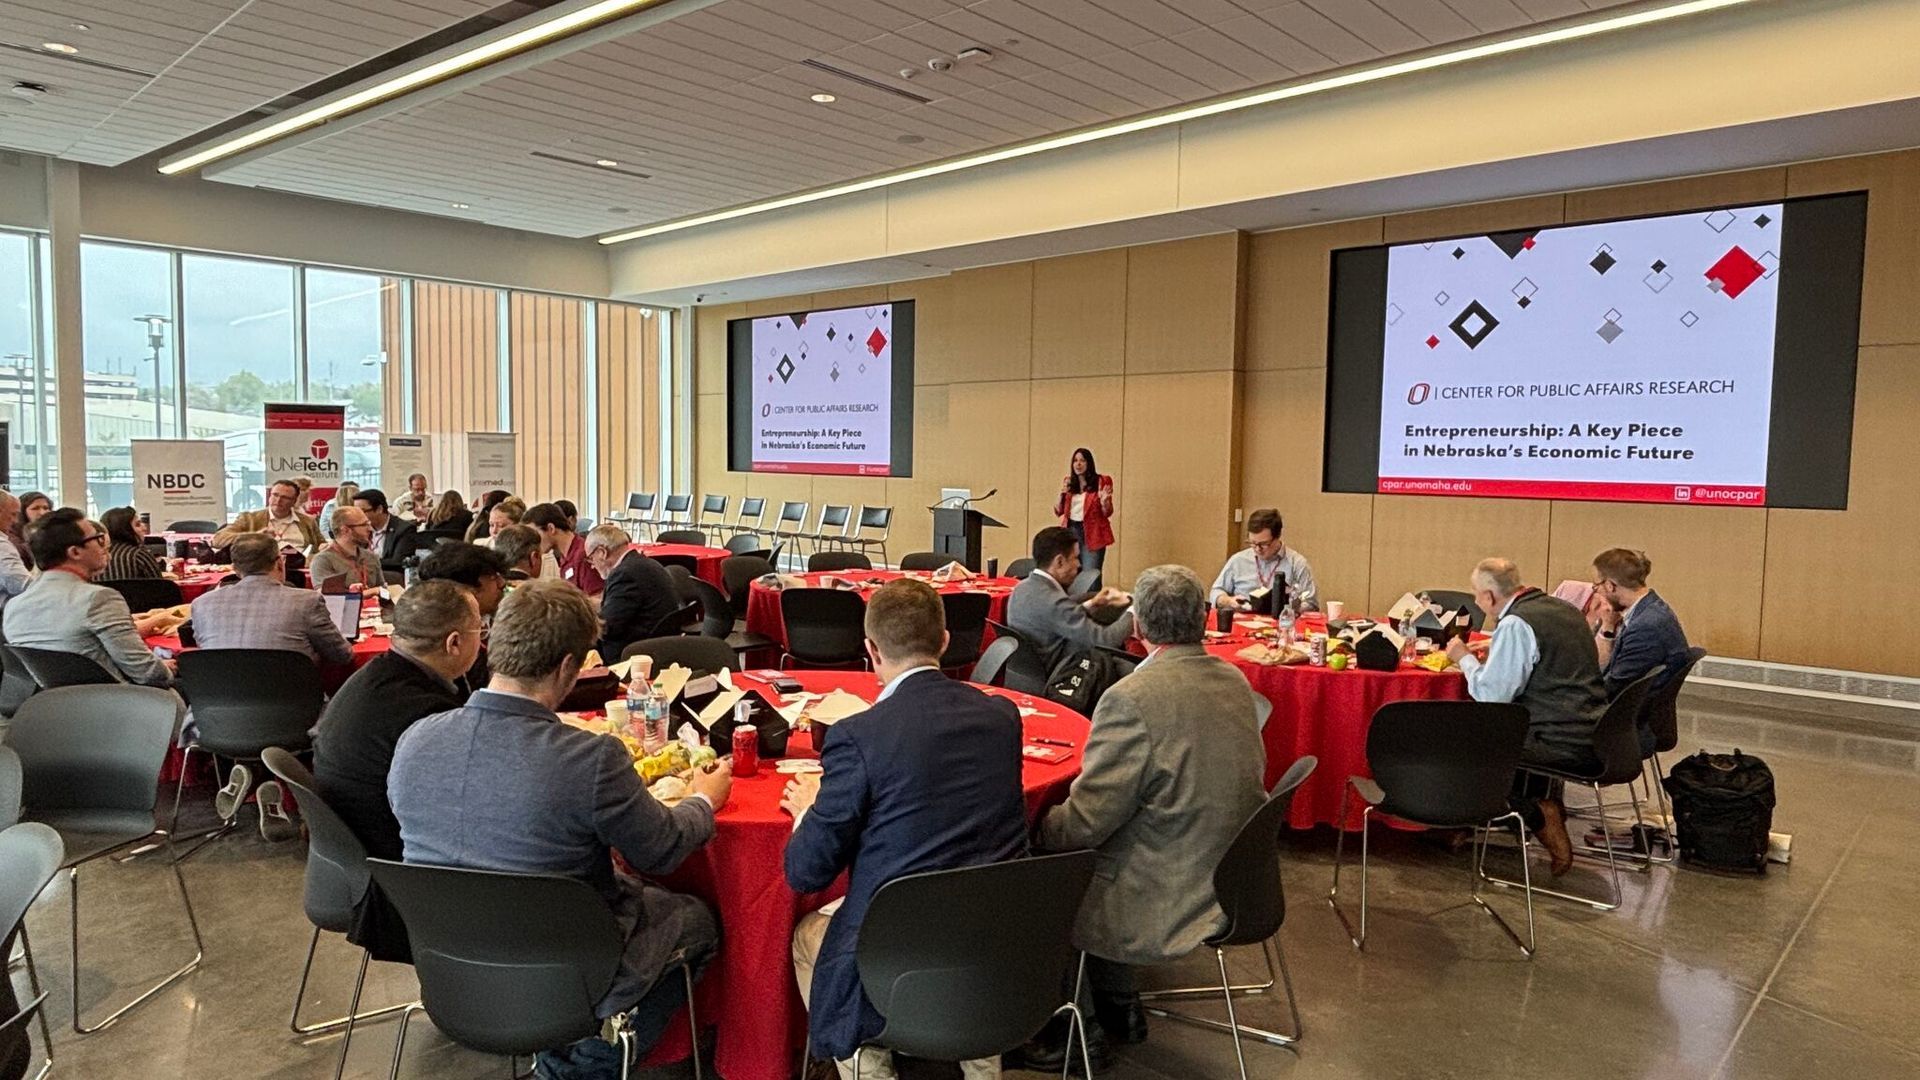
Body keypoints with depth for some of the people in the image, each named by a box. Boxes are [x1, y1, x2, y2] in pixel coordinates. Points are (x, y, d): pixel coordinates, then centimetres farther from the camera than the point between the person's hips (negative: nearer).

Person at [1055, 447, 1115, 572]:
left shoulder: (1101, 482, -3)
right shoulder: (1068, 483, 8)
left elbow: (1107, 513, -2)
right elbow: (1058, 511, 8)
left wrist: (1104, 501, -22)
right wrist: (1061, 494, -8)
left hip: (1092, 533, -4)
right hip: (1071, 530, 4)